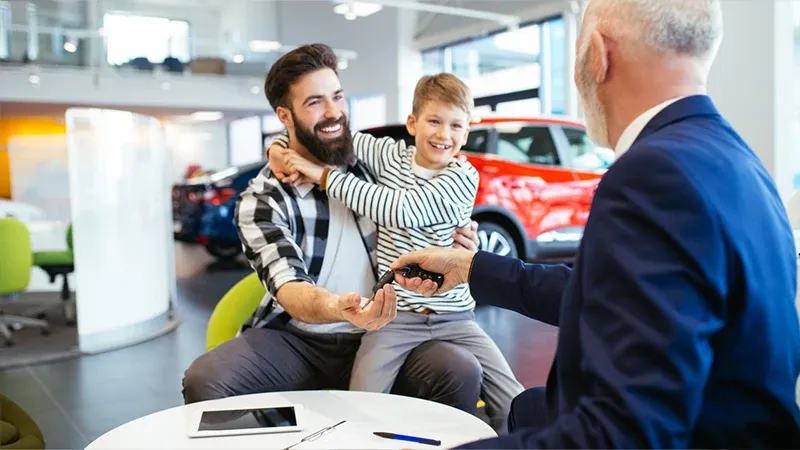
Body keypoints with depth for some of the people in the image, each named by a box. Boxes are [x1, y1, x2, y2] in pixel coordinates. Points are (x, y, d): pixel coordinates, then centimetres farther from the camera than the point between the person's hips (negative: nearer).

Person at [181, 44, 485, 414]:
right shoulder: (262, 200, -7)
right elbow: (289, 290, -20)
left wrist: (462, 242, -4)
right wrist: (337, 309, -44)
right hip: (295, 340, -1)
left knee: (462, 374, -26)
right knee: (204, 381, -28)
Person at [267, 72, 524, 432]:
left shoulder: (463, 177, -6)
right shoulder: (390, 155, 4)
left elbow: (402, 212, -19)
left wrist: (325, 176, -17)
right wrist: (280, 146, -5)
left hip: (454, 316, 0)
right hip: (394, 315, 1)